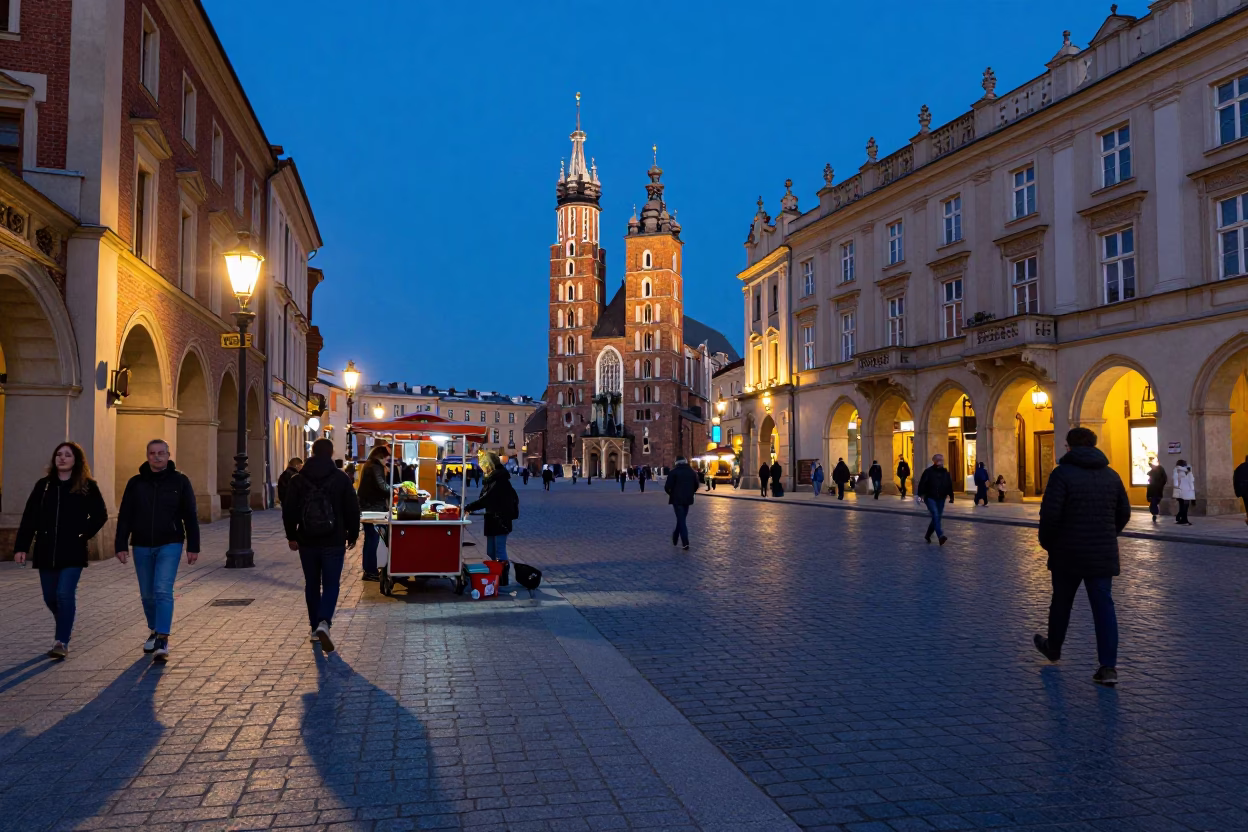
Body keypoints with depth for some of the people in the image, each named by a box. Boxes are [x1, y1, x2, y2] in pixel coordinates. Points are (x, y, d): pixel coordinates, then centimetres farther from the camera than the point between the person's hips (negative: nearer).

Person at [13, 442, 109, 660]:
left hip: (73, 553, -3)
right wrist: (21, 546, -3)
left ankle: (62, 642, -6)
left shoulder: (87, 487, -2)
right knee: (50, 597, 11)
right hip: (46, 552, 3)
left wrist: (84, 535, -6)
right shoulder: (44, 485, 5)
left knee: (64, 594, -12)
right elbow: (29, 518, 4)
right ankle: (64, 629, 37)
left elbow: (100, 515, 4)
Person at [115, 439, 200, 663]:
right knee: (147, 594, 12)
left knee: (163, 591, -14)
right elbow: (124, 517, 6)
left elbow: (190, 516, 0)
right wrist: (121, 545, -1)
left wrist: (193, 547, -3)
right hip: (142, 547, 3)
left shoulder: (179, 481, -1)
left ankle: (163, 642, -14)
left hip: (170, 546, -3)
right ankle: (154, 632, 34)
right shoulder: (136, 483, 5)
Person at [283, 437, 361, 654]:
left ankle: (314, 627, 21)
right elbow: (353, 509, -3)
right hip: (334, 542, -2)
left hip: (307, 541, 2)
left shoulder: (298, 480, 0)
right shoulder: (341, 478, -5)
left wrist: (291, 536, 15)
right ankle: (324, 622, -20)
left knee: (311, 585, 15)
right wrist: (353, 535, 9)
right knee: (331, 585, 1)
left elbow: (289, 511, 4)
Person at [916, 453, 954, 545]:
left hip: (941, 499, 5)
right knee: (936, 515, -19)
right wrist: (920, 495, -16)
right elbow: (922, 484, -9)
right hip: (930, 498, -5)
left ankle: (928, 535, 26)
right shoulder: (928, 472, -6)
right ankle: (940, 536, -30)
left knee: (936, 518, 9)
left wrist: (951, 497, 11)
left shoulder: (945, 472, 9)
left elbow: (950, 486, 13)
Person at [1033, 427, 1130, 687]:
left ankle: (1053, 647, 34)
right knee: (1103, 606, 2)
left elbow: (1050, 514, -17)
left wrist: (1047, 542, -1)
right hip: (1103, 554, 3)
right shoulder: (1111, 475, 6)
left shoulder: (1062, 473, -11)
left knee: (1061, 601, 15)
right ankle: (1108, 666, -4)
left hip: (1068, 553, -3)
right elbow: (1124, 513, 12)